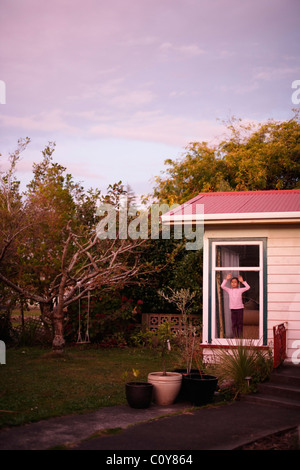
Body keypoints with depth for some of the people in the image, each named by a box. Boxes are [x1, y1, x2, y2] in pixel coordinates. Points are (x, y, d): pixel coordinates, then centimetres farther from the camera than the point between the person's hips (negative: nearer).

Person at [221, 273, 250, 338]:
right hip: (233, 309, 2)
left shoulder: (240, 290, 2)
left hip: (240, 308, -2)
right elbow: (222, 286, -3)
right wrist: (226, 279, -8)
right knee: (234, 324, 3)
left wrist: (242, 281, -10)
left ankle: (240, 337, 6)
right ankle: (235, 336, 10)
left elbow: (248, 287, -8)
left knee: (240, 323, 0)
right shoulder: (229, 290, 7)